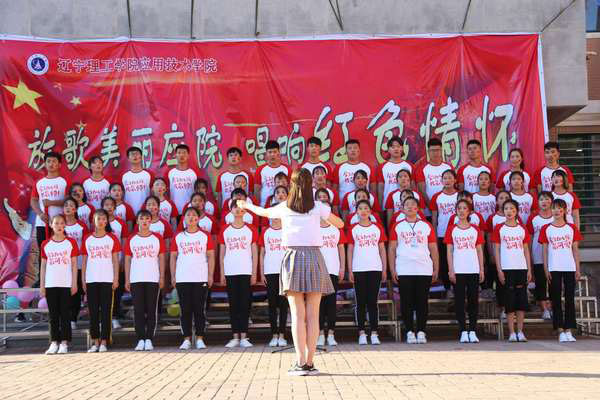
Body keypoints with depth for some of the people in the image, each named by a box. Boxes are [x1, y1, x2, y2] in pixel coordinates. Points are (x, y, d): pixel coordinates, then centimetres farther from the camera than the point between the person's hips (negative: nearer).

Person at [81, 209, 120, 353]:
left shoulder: (112, 238, 4)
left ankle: (104, 342, 3)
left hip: (107, 280, -2)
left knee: (106, 311, -1)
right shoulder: (87, 239, 8)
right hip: (91, 280, 2)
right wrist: (83, 280, 4)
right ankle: (95, 342, 12)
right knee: (93, 311, 5)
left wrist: (116, 279, -3)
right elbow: (84, 260, 10)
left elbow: (115, 260, 4)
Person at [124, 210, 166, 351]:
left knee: (151, 310, 0)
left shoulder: (157, 238, 5)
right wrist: (127, 279, 2)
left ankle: (149, 340, 5)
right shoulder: (131, 239, 7)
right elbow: (127, 260, 8)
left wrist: (162, 277, -1)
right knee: (138, 310, 0)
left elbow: (161, 259, 6)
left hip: (153, 280, -1)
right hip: (135, 280, 1)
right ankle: (140, 340, 6)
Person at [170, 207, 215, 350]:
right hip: (182, 279, 1)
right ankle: (186, 339, 8)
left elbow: (211, 256, 4)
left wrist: (210, 275, -3)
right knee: (185, 310, 2)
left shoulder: (205, 236, 5)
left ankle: (200, 339, 7)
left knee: (199, 309, 0)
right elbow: (173, 257, 10)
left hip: (200, 279, -1)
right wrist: (173, 276, 2)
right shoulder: (178, 237, 9)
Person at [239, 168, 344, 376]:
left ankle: (300, 363, -7)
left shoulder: (284, 207, 8)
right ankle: (310, 362, 2)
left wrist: (247, 205, 48)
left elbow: (264, 212, 28)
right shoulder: (318, 207, 5)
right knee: (312, 315, 2)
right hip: (314, 258, 0)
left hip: (293, 258, 0)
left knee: (298, 315, -1)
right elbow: (340, 224, 16)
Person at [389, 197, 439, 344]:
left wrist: (436, 270, 4)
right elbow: (392, 249, 6)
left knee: (422, 302, 1)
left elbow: (433, 249, 10)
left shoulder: (426, 226, 9)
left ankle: (421, 332, 9)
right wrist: (392, 270, -2)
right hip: (404, 270, 0)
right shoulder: (397, 226, 7)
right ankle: (409, 332, 8)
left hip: (424, 270, 1)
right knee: (406, 302, 0)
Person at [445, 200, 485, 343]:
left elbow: (479, 250, 9)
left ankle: (473, 331, 7)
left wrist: (482, 269, 2)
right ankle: (463, 331, 5)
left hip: (473, 270, 1)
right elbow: (449, 251, 2)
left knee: (473, 300, 2)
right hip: (458, 271, -1)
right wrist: (450, 270, -6)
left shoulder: (475, 229, 9)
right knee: (460, 300, 0)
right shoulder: (452, 229, 5)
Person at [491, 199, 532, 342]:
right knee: (510, 300, -2)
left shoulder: (522, 229, 10)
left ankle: (520, 332, 9)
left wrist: (529, 270, 4)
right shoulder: (499, 228, 2)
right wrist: (499, 270, -6)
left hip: (521, 268, 3)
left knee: (522, 299, 2)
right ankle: (512, 333, 2)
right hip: (506, 269, -3)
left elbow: (526, 250, 11)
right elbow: (496, 250, 0)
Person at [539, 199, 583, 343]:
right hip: (554, 269, -1)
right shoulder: (546, 229, 4)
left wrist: (578, 269, 2)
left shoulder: (572, 228, 6)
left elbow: (575, 249, 7)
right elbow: (545, 250, 3)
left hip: (569, 268, 1)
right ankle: (560, 331, 5)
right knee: (556, 299, 1)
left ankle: (569, 331, 6)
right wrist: (546, 269, -3)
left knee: (570, 299, 1)